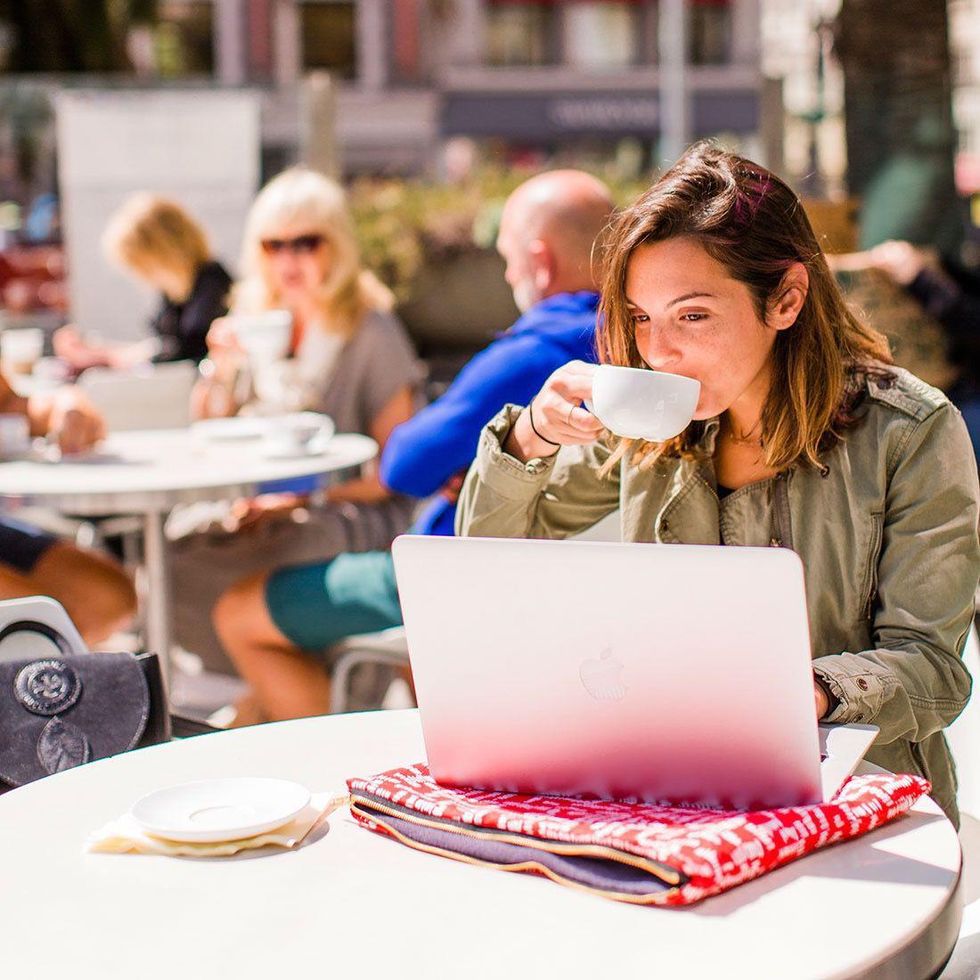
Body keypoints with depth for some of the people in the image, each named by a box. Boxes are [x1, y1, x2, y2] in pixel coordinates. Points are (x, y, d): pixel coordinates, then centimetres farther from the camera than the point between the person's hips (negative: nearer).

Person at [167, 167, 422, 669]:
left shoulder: (371, 331, -5)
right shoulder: (255, 322, 13)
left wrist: (306, 497, -18)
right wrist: (222, 373, -2)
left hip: (354, 512, -6)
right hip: (262, 505, 6)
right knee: (177, 545, -21)